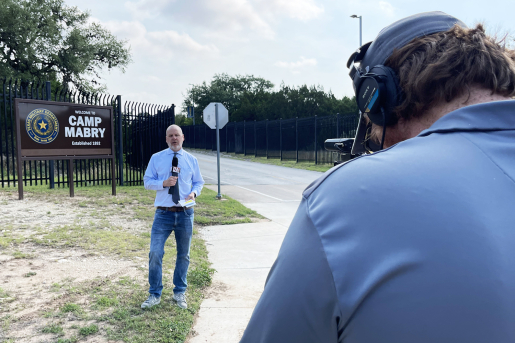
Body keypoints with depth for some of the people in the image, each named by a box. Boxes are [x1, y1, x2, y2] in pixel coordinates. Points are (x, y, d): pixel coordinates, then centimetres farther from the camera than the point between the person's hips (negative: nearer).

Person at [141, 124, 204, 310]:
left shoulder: (191, 160, 9)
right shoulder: (156, 158, 5)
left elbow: (198, 182, 14)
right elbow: (147, 181, 4)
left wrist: (194, 192, -8)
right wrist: (164, 183, -14)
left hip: (185, 213, 2)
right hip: (163, 214, -1)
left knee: (183, 255, 11)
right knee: (155, 253, -7)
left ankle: (180, 292, 28)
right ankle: (154, 294, 11)